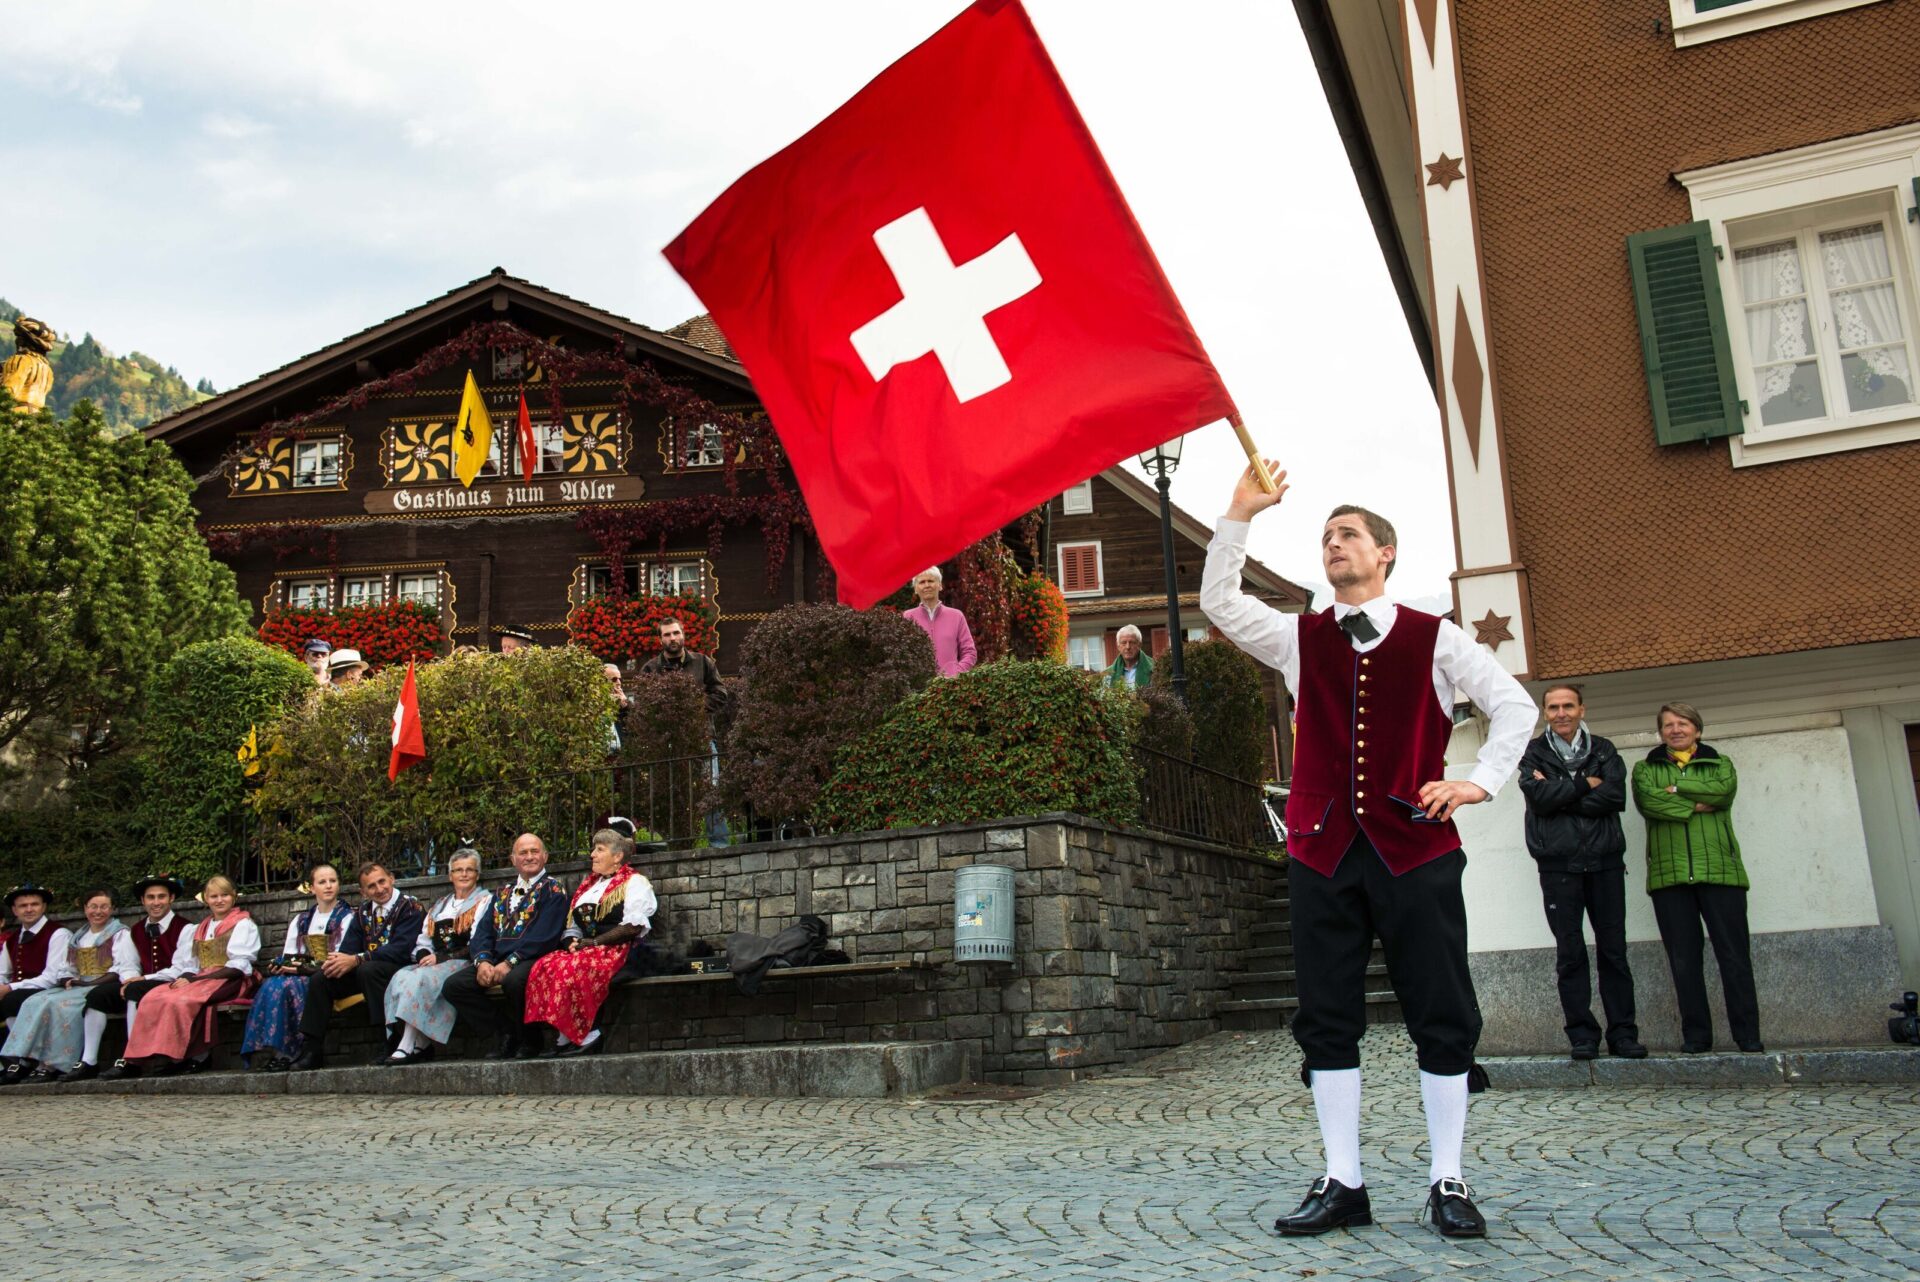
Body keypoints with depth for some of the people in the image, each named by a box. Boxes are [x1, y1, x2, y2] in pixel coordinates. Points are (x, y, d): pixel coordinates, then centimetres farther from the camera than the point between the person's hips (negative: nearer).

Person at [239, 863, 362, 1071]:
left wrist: (305, 969, -14)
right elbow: (288, 955, 15)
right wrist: (279, 966, -8)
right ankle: (262, 1053, -34)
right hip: (299, 975, 5)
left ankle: (281, 1054, -33)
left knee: (287, 986, -32)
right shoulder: (300, 920, 22)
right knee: (269, 985, -28)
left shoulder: (348, 918, 5)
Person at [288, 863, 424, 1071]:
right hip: (365, 972, 7)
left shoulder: (409, 906, -7)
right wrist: (339, 961, -16)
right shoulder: (363, 911, 16)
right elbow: (351, 948, 9)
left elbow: (401, 949, -19)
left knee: (368, 970, -35)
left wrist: (356, 960, -25)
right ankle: (311, 1051, -7)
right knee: (319, 979, -8)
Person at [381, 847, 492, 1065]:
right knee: (402, 978, -24)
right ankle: (421, 1044, -28)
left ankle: (409, 1046, -33)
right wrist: (425, 956, -5)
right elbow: (422, 942, 18)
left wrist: (441, 958, -13)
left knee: (420, 979, -31)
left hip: (464, 965, -6)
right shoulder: (439, 906, 27)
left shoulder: (484, 902, 6)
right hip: (434, 964, 6)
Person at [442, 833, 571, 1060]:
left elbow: (544, 936, -11)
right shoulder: (503, 893, 23)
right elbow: (483, 931, 13)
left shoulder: (553, 888, 2)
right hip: (496, 961, 7)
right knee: (453, 985, -13)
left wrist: (509, 964, -19)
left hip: (533, 959, -7)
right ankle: (505, 1034, -6)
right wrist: (482, 962, -8)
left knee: (513, 981, -38)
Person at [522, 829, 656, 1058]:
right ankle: (563, 1036, -25)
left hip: (618, 951, -7)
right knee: (545, 966, -23)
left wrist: (594, 942, -10)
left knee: (571, 970, -33)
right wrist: (573, 943, -1)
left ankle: (588, 1036, -25)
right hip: (586, 950, 7)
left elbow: (633, 926, -9)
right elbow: (573, 926, 22)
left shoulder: (634, 883, 5)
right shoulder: (589, 885, 27)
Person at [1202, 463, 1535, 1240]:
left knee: (1442, 1017, 0)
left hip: (1415, 847, -2)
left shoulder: (1433, 638, 7)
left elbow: (1514, 707, 10)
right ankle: (1342, 1182, 11)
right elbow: (1218, 603, 4)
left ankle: (1447, 1183, 12)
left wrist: (1481, 782, -3)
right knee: (1327, 1021, 3)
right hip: (1322, 849, 2)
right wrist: (1239, 514, -1)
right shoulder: (1299, 639, 13)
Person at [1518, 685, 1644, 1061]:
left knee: (1614, 951, 2)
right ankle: (1582, 1035, 5)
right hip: (1559, 866, -1)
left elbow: (1616, 795, -5)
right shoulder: (1533, 753, 8)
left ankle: (1623, 1033, 8)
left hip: (1604, 862, 2)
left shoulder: (1603, 750, 13)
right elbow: (1539, 796, -10)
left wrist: (1560, 795, -8)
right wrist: (1585, 784, -4)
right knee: (1570, 953, 0)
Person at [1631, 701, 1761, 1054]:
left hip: (1720, 870, 0)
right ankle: (1696, 1035, 6)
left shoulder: (1720, 764, 17)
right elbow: (1647, 800, -6)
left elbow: (1722, 789, -7)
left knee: (1734, 955, -3)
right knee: (1683, 959, 1)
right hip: (1669, 875, 0)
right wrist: (1696, 805, -10)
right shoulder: (1645, 769, 16)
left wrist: (1675, 789, -5)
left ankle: (1748, 1034, 4)